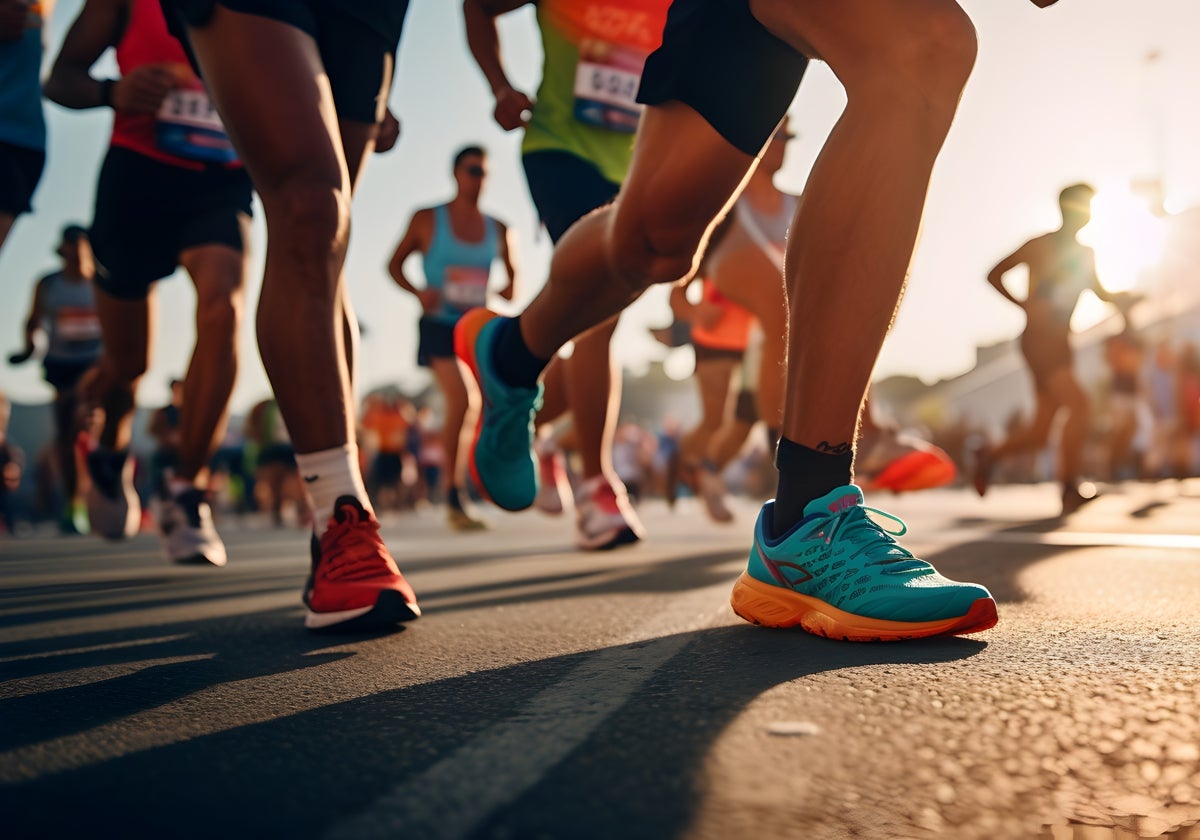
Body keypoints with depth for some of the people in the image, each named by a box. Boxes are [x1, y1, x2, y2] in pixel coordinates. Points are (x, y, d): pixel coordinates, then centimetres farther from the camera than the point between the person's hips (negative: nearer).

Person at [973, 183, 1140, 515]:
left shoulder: (1085, 253, 17)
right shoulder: (1039, 246, -3)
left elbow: (1101, 292, 24)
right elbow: (994, 274, -1)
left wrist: (1123, 298, 1)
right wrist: (1024, 304, -12)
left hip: (1061, 345, 7)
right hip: (1039, 341, -7)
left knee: (1040, 432, 5)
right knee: (1080, 406, -22)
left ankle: (990, 455, 27)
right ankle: (1069, 490, -18)